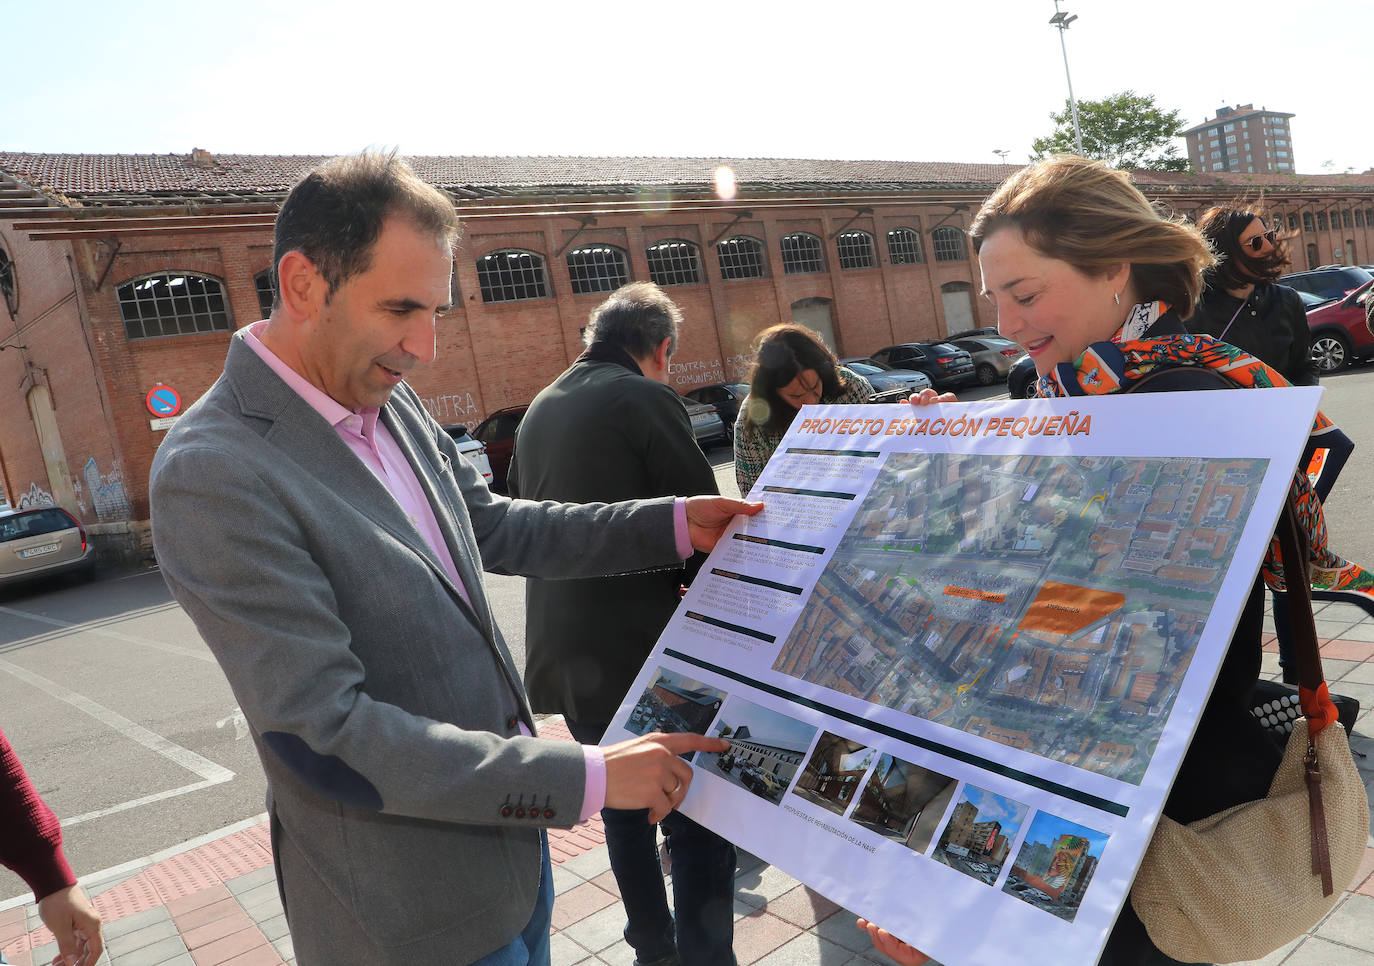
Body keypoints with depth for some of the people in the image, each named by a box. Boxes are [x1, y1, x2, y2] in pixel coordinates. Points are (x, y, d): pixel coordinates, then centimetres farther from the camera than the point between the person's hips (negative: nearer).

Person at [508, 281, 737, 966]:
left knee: (623, 806, 22)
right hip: (642, 650, -8)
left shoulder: (540, 408, 11)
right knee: (697, 820, 2)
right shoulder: (647, 399, -12)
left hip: (562, 654, 8)